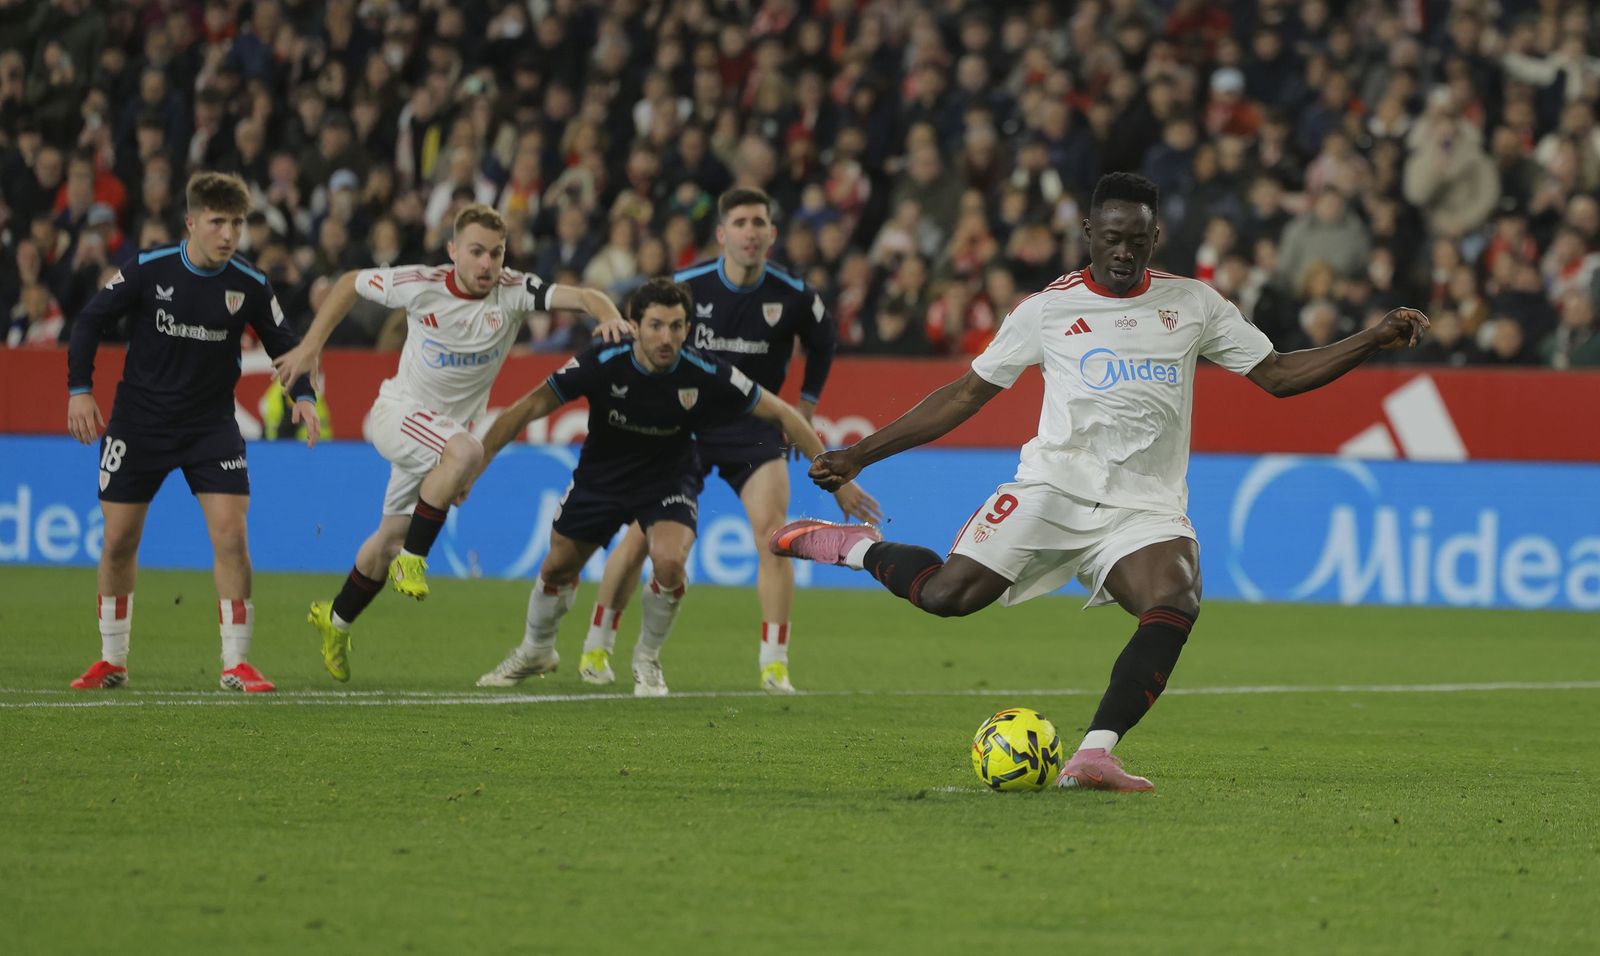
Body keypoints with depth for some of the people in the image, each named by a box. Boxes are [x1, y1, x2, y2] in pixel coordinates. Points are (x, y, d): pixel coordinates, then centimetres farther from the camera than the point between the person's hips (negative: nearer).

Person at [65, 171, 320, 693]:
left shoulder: (250, 286, -7)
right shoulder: (147, 269, -11)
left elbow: (284, 345, 4)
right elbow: (90, 321, -2)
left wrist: (303, 396, -13)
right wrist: (80, 389, -10)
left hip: (211, 424, 0)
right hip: (139, 421, 0)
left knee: (231, 533, -14)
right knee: (118, 540, 3)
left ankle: (235, 663, -6)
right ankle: (112, 660, 21)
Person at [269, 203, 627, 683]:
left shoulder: (514, 292, -14)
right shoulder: (419, 285, -16)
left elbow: (581, 296, -25)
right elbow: (350, 283, -1)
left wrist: (609, 315, -47)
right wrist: (311, 346, -4)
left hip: (450, 426, 4)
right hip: (397, 413, -4)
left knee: (391, 538, 14)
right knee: (466, 449, -35)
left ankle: (336, 619, 38)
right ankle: (413, 557, -24)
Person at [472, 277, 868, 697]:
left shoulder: (706, 375, -26)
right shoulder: (602, 364, -27)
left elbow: (780, 413, -16)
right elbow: (531, 406, -18)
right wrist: (477, 459, -24)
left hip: (669, 479, -1)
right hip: (600, 476, 1)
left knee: (669, 562, -26)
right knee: (558, 567, 10)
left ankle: (647, 660, 1)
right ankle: (536, 651, 43)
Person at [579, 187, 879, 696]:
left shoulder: (794, 296, -10)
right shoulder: (687, 286, -13)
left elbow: (822, 342, 11)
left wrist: (806, 404, 10)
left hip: (755, 423, 0)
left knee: (773, 531, -17)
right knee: (642, 534, -3)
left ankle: (775, 666, -11)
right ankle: (596, 647, 15)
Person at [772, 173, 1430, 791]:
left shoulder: (1193, 304, 11)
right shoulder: (1048, 309, 6)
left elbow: (1278, 374, 14)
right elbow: (966, 395, 11)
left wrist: (1375, 339, 1)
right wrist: (859, 455, 9)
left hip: (1146, 506, 1)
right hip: (1053, 486, -1)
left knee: (1175, 602, -31)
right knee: (946, 595, -19)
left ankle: (1094, 754, -34)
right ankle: (855, 545, 13)